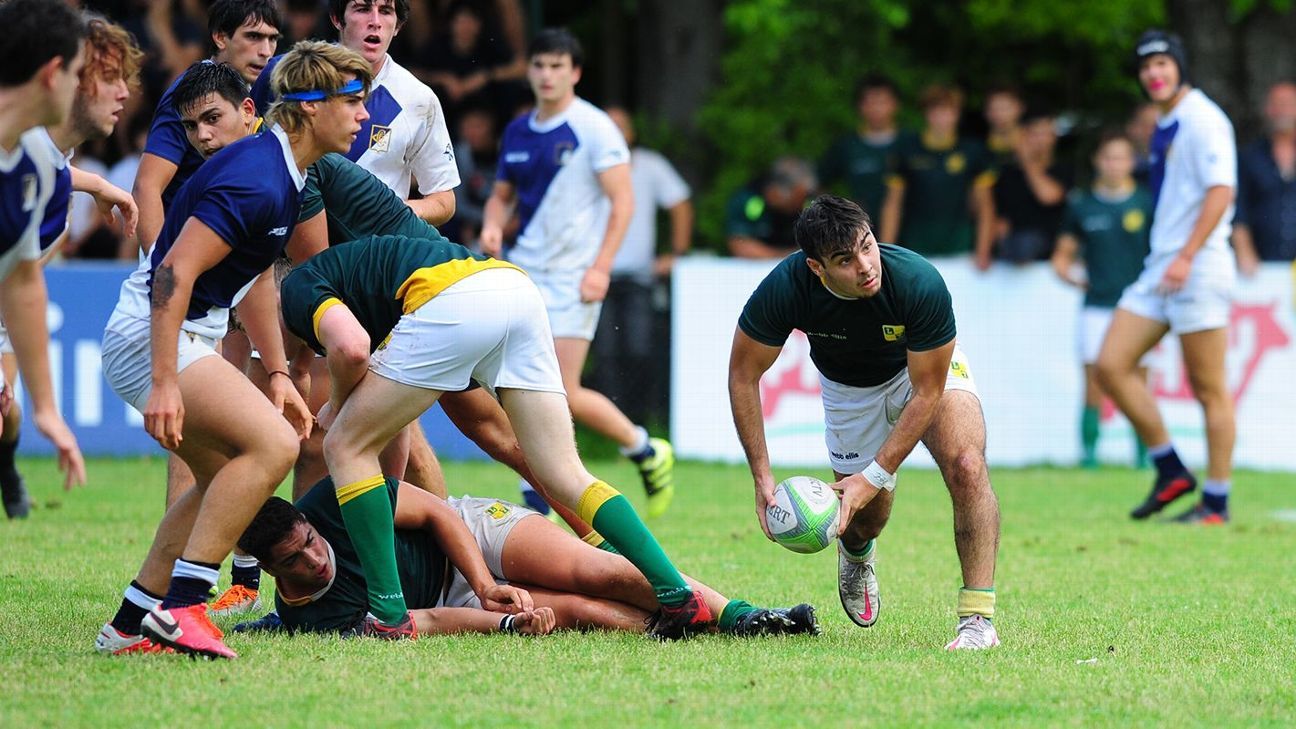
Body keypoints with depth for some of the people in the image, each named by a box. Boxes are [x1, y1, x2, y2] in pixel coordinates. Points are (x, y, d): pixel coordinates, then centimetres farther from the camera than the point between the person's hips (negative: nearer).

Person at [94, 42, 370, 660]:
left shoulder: (287, 175, 11)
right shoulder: (256, 180, -22)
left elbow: (255, 274, 23)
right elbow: (175, 272, -27)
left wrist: (277, 373, 22)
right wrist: (164, 382, -30)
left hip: (185, 336, 11)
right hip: (150, 334, -11)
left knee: (225, 479, 15)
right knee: (272, 444, -23)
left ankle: (132, 623, 17)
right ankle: (181, 604, -23)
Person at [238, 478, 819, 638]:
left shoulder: (332, 502, -20)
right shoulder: (313, 618, -20)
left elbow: (436, 511, -9)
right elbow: (425, 623, -22)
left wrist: (484, 584, -19)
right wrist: (506, 622, -31)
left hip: (471, 532, 1)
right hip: (448, 600, -1)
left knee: (599, 574, -19)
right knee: (578, 610, -24)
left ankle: (737, 614, -13)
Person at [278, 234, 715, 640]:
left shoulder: (296, 290, 17)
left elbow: (351, 346, -7)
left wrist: (337, 403, 13)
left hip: (453, 301, -8)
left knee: (347, 447, 8)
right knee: (565, 476, 8)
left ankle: (388, 614, 2)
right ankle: (678, 598, -3)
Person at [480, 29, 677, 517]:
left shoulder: (594, 128, -8)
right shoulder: (517, 132, 11)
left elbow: (623, 201, -10)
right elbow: (502, 193, 23)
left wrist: (601, 268, -18)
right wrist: (492, 226, 0)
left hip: (572, 277, -6)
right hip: (522, 271, 6)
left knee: (563, 393, -11)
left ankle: (646, 451, 12)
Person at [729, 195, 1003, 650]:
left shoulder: (920, 284, -38)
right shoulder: (784, 289, -34)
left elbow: (927, 391, -27)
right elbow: (744, 374, -18)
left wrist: (875, 477, -29)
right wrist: (762, 476, -22)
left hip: (926, 367, -2)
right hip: (847, 386, 2)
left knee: (966, 466, -27)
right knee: (865, 519, 6)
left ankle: (978, 619, -21)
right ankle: (856, 552, 47)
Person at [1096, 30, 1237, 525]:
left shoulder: (1203, 120, -10)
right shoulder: (1163, 128, 17)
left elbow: (1221, 191, -19)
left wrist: (1186, 257, -26)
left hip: (1198, 266, -9)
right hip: (1160, 269, 9)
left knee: (1208, 388, -5)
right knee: (1111, 365, 2)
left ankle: (1216, 502, 1)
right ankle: (1171, 474, 9)